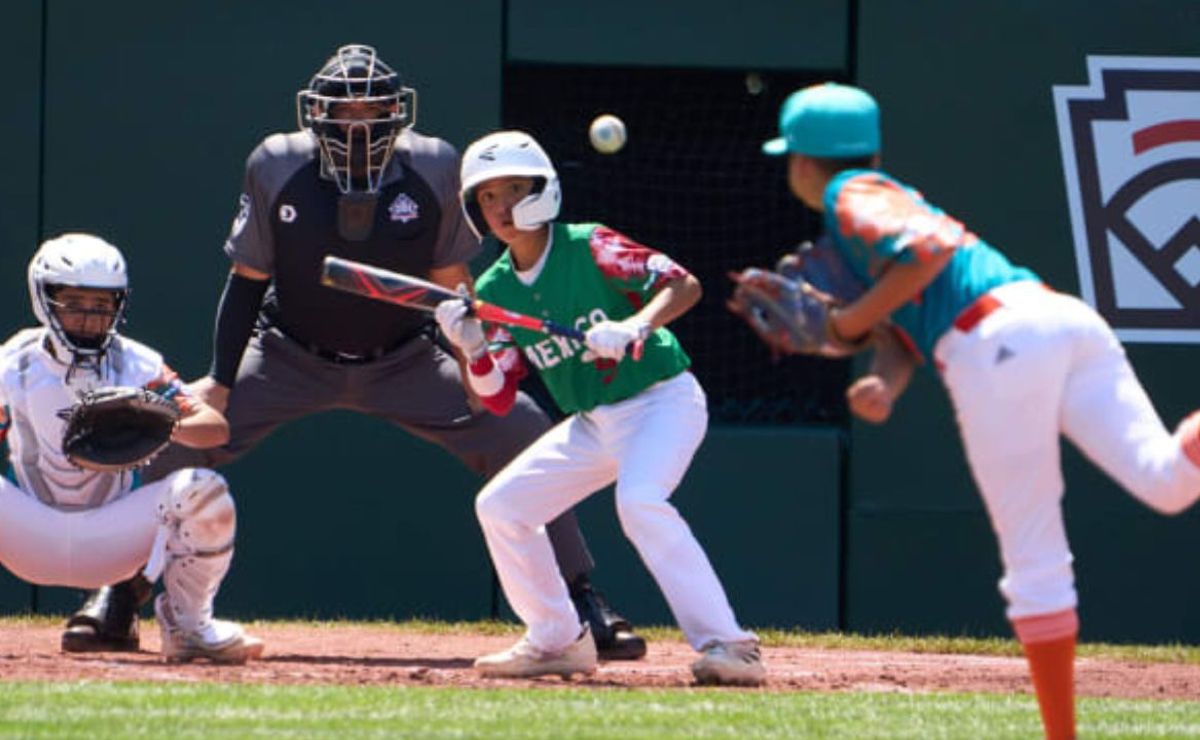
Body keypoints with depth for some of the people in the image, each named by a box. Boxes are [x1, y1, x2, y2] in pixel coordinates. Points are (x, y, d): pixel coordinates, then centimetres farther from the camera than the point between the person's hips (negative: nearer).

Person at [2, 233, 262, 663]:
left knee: (202, 491, -24)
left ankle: (188, 624, -3)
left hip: (112, 536, 0)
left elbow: (216, 429, -13)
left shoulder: (135, 366, -4)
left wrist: (166, 427, -34)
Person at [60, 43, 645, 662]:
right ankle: (118, 597, 2)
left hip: (403, 364, 0)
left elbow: (452, 286, -6)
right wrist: (220, 380, -11)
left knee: (523, 436, -15)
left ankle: (584, 604, -1)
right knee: (179, 434, -17)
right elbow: (247, 280, -7)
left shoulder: (432, 171, -17)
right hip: (290, 357, 0)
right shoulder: (278, 169, -18)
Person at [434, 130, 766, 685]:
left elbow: (683, 285, -21)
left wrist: (636, 325, -38)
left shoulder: (590, 249, -14)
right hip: (593, 425, 8)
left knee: (640, 501, -33)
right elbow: (497, 400, 2)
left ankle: (725, 645, -33)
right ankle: (558, 642, 16)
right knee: (500, 505, 3)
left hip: (663, 401, -8)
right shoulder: (495, 291, 3)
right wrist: (473, 350, -17)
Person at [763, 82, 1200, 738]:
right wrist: (887, 384, 5)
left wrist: (851, 321, 0)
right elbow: (917, 319, 25)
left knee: (1035, 561, -3)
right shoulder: (891, 194, 35)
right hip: (1069, 316, 8)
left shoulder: (851, 197, 8)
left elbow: (929, 247, -12)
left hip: (1000, 341, -8)